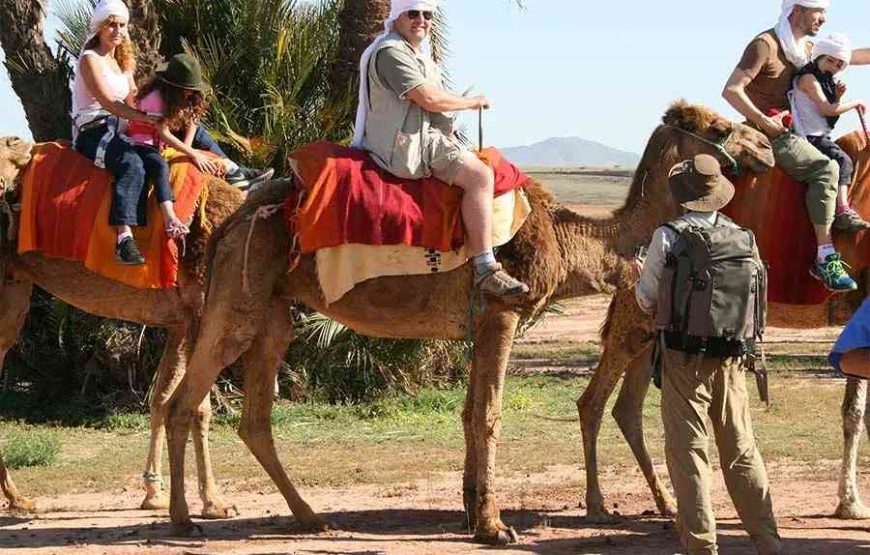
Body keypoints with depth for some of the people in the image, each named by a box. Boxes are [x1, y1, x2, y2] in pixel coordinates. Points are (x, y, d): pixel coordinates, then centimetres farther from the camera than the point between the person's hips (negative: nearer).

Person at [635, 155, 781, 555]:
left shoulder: (669, 237, -9)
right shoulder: (742, 238, 2)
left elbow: (646, 298, -2)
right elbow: (756, 299, 8)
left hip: (683, 357, -4)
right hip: (731, 357, 4)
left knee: (688, 451, 2)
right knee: (741, 450, 11)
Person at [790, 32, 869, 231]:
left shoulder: (826, 80, 19)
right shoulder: (808, 77, -10)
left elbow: (833, 111, 22)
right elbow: (827, 109, -17)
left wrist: (838, 97, 3)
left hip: (822, 136, 10)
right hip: (810, 137, -10)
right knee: (842, 161, -22)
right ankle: (842, 213, -31)